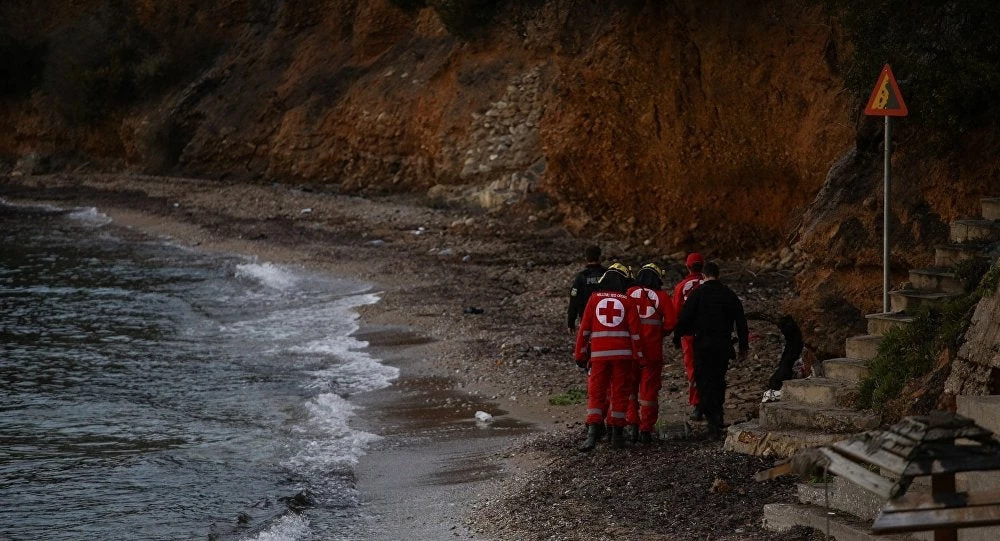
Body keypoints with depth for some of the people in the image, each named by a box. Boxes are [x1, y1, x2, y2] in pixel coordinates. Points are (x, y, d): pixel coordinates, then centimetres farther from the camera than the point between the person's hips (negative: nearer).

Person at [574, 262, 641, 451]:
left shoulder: (594, 298, 4)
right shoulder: (628, 301, 2)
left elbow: (584, 328, 4)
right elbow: (635, 330, -1)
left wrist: (580, 355, 9)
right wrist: (638, 356, 4)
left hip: (598, 354, 0)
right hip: (623, 354, 0)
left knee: (596, 393, 3)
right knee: (620, 393, 9)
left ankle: (593, 432, -13)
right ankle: (617, 434, 10)